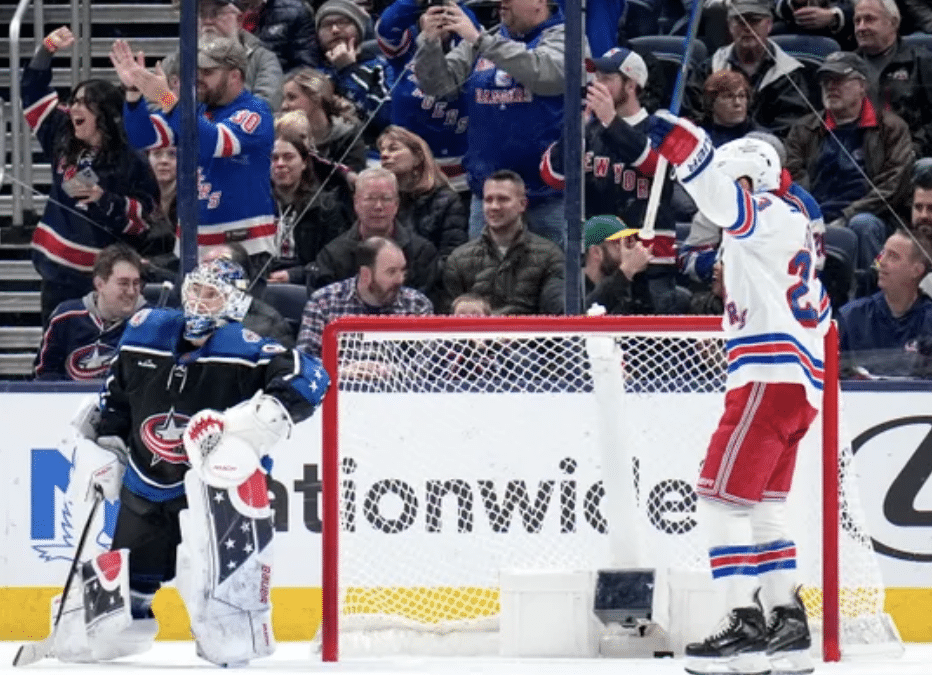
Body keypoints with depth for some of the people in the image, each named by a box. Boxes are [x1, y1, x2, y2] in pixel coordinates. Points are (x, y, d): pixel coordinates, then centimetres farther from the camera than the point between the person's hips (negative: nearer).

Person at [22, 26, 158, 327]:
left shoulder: (131, 162, -7)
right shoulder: (62, 142, 8)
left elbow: (143, 218, -9)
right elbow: (33, 93, 13)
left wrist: (105, 200, -21)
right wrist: (47, 50, 2)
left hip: (100, 280, -6)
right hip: (56, 274, 6)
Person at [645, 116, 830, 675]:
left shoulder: (768, 213, -5)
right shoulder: (796, 226, 24)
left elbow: (729, 201, -28)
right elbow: (819, 312, 29)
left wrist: (682, 146, -38)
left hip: (770, 379, -10)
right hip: (802, 385, 10)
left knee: (723, 498, -10)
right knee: (763, 506, 15)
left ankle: (746, 628, -14)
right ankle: (788, 629, 13)